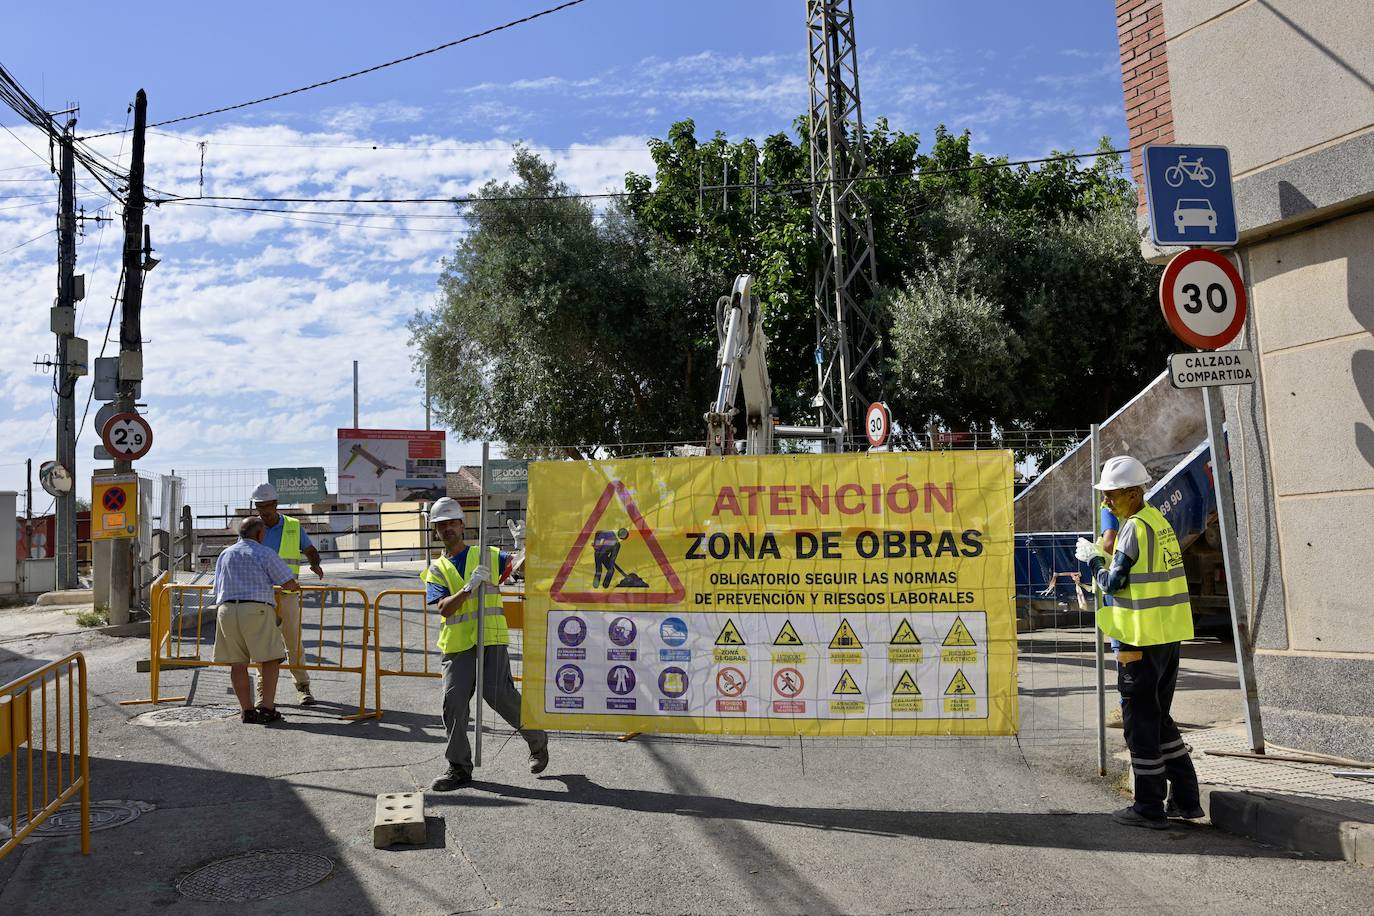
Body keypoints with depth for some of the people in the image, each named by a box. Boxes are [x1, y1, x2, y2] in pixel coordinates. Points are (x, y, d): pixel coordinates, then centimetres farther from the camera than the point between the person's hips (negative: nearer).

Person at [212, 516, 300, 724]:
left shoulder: (225, 554, 19)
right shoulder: (265, 554, 1)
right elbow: (290, 583, -1)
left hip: (226, 610, 6)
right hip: (257, 610, -5)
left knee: (237, 663, 7)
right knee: (271, 660, 1)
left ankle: (247, 710, 5)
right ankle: (267, 709, -6)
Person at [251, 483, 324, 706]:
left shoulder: (294, 527, 4)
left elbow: (310, 550, 12)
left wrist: (315, 565, -10)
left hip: (287, 594, -1)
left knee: (294, 641, 0)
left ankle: (302, 686, 10)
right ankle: (263, 689, 10)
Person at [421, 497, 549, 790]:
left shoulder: (489, 556, 13)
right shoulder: (436, 570, 13)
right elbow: (444, 608, -3)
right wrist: (469, 588, -17)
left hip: (491, 637, -2)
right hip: (457, 644, 2)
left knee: (498, 694, -13)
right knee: (453, 700, -5)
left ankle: (537, 740, 11)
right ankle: (459, 766, 8)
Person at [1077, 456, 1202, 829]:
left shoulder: (1134, 527, -15)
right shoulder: (1159, 521, 12)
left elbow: (1114, 582, -13)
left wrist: (1092, 558, 3)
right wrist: (1105, 557, 12)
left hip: (1142, 640, -9)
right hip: (1168, 636, 9)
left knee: (1140, 723, 0)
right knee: (1159, 718, 18)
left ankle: (1150, 807, 7)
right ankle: (1185, 799, 22)